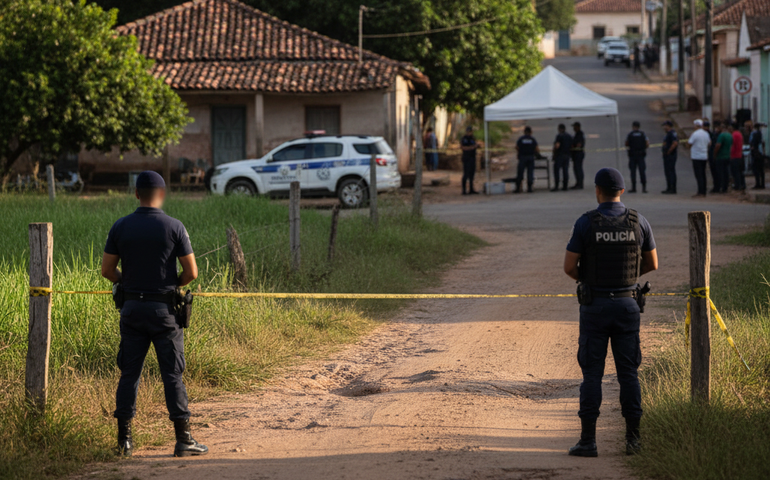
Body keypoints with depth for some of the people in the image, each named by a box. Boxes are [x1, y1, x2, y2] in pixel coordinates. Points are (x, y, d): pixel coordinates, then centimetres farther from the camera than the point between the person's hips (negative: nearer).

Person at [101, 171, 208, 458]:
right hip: (164, 308, -2)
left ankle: (124, 439, 8)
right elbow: (191, 272, -6)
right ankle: (183, 439, 2)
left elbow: (107, 270, 2)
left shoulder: (121, 227, 0)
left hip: (132, 307, 2)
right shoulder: (173, 227, -7)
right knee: (172, 373, 2)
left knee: (129, 372, 8)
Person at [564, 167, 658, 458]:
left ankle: (588, 441, -1)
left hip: (595, 306, -2)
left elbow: (569, 267, -8)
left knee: (592, 372, 1)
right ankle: (633, 439, 7)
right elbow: (652, 264, 8)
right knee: (628, 372, 8)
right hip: (627, 303, 2)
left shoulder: (586, 223, -9)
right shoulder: (638, 222, -1)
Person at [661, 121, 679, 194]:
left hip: (670, 155, -11)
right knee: (667, 171, 13)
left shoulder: (672, 133, -16)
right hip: (667, 156, 11)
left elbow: (675, 143, -28)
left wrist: (669, 151, -19)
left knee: (671, 172, -9)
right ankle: (669, 188, 17)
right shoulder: (668, 133, 17)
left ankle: (673, 189, -8)